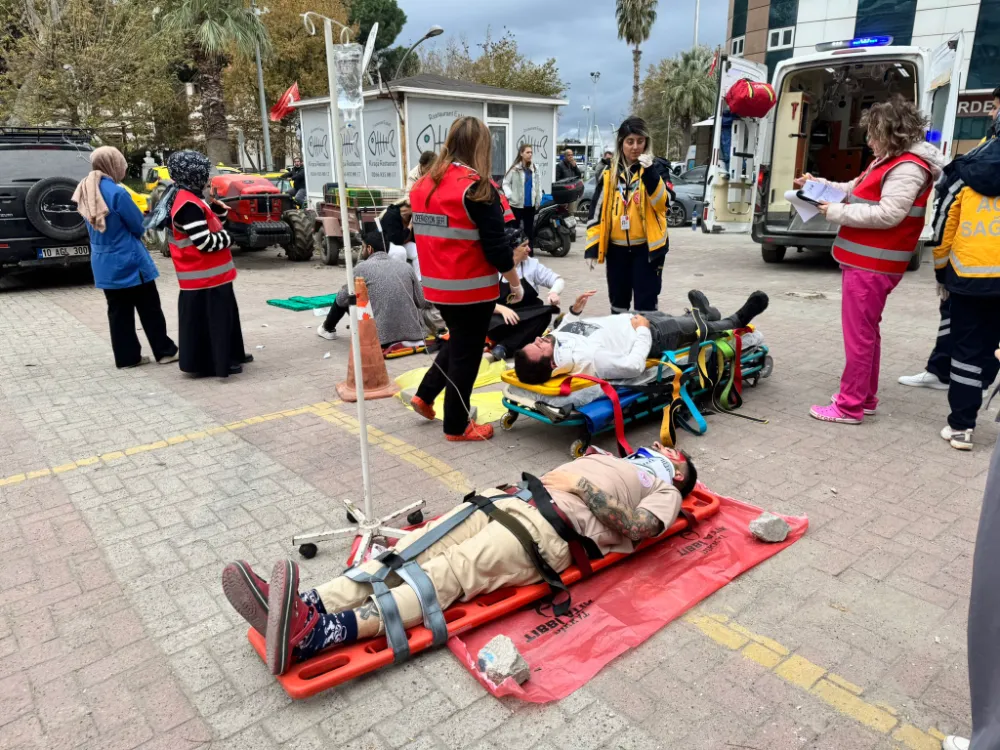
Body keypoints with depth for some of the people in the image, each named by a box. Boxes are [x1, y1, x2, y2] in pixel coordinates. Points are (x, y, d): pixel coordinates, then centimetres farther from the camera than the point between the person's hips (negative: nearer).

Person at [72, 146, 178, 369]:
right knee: (149, 308, 4)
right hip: (129, 261, -7)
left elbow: (94, 227, 15)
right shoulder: (116, 193, -19)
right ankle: (165, 351, 11)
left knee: (118, 310, 12)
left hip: (104, 263, 7)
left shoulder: (85, 193, 6)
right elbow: (139, 226, -10)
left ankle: (126, 356, 17)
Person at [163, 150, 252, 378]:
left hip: (210, 274, 11)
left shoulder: (187, 198, 12)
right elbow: (205, 242, -24)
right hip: (204, 277, -11)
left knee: (224, 315, 20)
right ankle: (218, 362, 7)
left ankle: (229, 355, 31)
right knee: (207, 320, -1)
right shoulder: (188, 205, -21)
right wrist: (226, 237, -7)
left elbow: (207, 227, 19)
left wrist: (219, 210, 5)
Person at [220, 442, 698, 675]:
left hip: (551, 528, -7)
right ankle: (305, 607, -27)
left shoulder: (664, 491, 17)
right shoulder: (611, 458, 37)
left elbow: (637, 527, -4)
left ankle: (319, 634, -45)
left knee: (451, 572, -28)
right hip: (513, 497, 7)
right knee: (416, 547, -14)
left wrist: (581, 484, -6)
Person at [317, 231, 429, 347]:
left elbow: (341, 300, 7)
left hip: (381, 336, -4)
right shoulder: (406, 267, 7)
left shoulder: (362, 268, -3)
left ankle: (328, 329, 44)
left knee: (342, 299, 21)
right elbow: (422, 303, 10)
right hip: (413, 333, 4)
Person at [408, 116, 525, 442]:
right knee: (466, 353, 6)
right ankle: (457, 426, 17)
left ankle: (425, 395, 27)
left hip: (437, 284, 7)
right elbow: (497, 246, -17)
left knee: (457, 342, 26)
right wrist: (515, 282, -4)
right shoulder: (476, 187, -16)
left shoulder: (423, 185, 6)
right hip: (471, 287, -7)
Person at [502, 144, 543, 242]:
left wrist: (538, 200, 5)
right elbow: (505, 183, -7)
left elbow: (538, 185, 11)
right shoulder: (515, 168, -8)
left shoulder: (534, 168, 8)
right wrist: (510, 196, -18)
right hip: (517, 204, -5)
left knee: (529, 229, 12)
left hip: (530, 204, 5)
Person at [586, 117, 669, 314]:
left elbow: (662, 203, -17)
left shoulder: (656, 168, -2)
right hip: (616, 248, 3)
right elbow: (597, 210, 5)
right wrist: (592, 246, 0)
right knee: (618, 301, 14)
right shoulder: (609, 173, 5)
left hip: (647, 246, -3)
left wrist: (649, 172, -28)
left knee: (646, 302, -1)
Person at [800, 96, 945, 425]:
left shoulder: (908, 168, -16)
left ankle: (850, 407, 1)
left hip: (871, 266, -11)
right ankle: (864, 398, 27)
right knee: (867, 332, 16)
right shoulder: (889, 161, 16)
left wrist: (836, 213, -19)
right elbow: (855, 190, 24)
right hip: (866, 261, 11)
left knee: (859, 335, -6)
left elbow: (888, 214, -24)